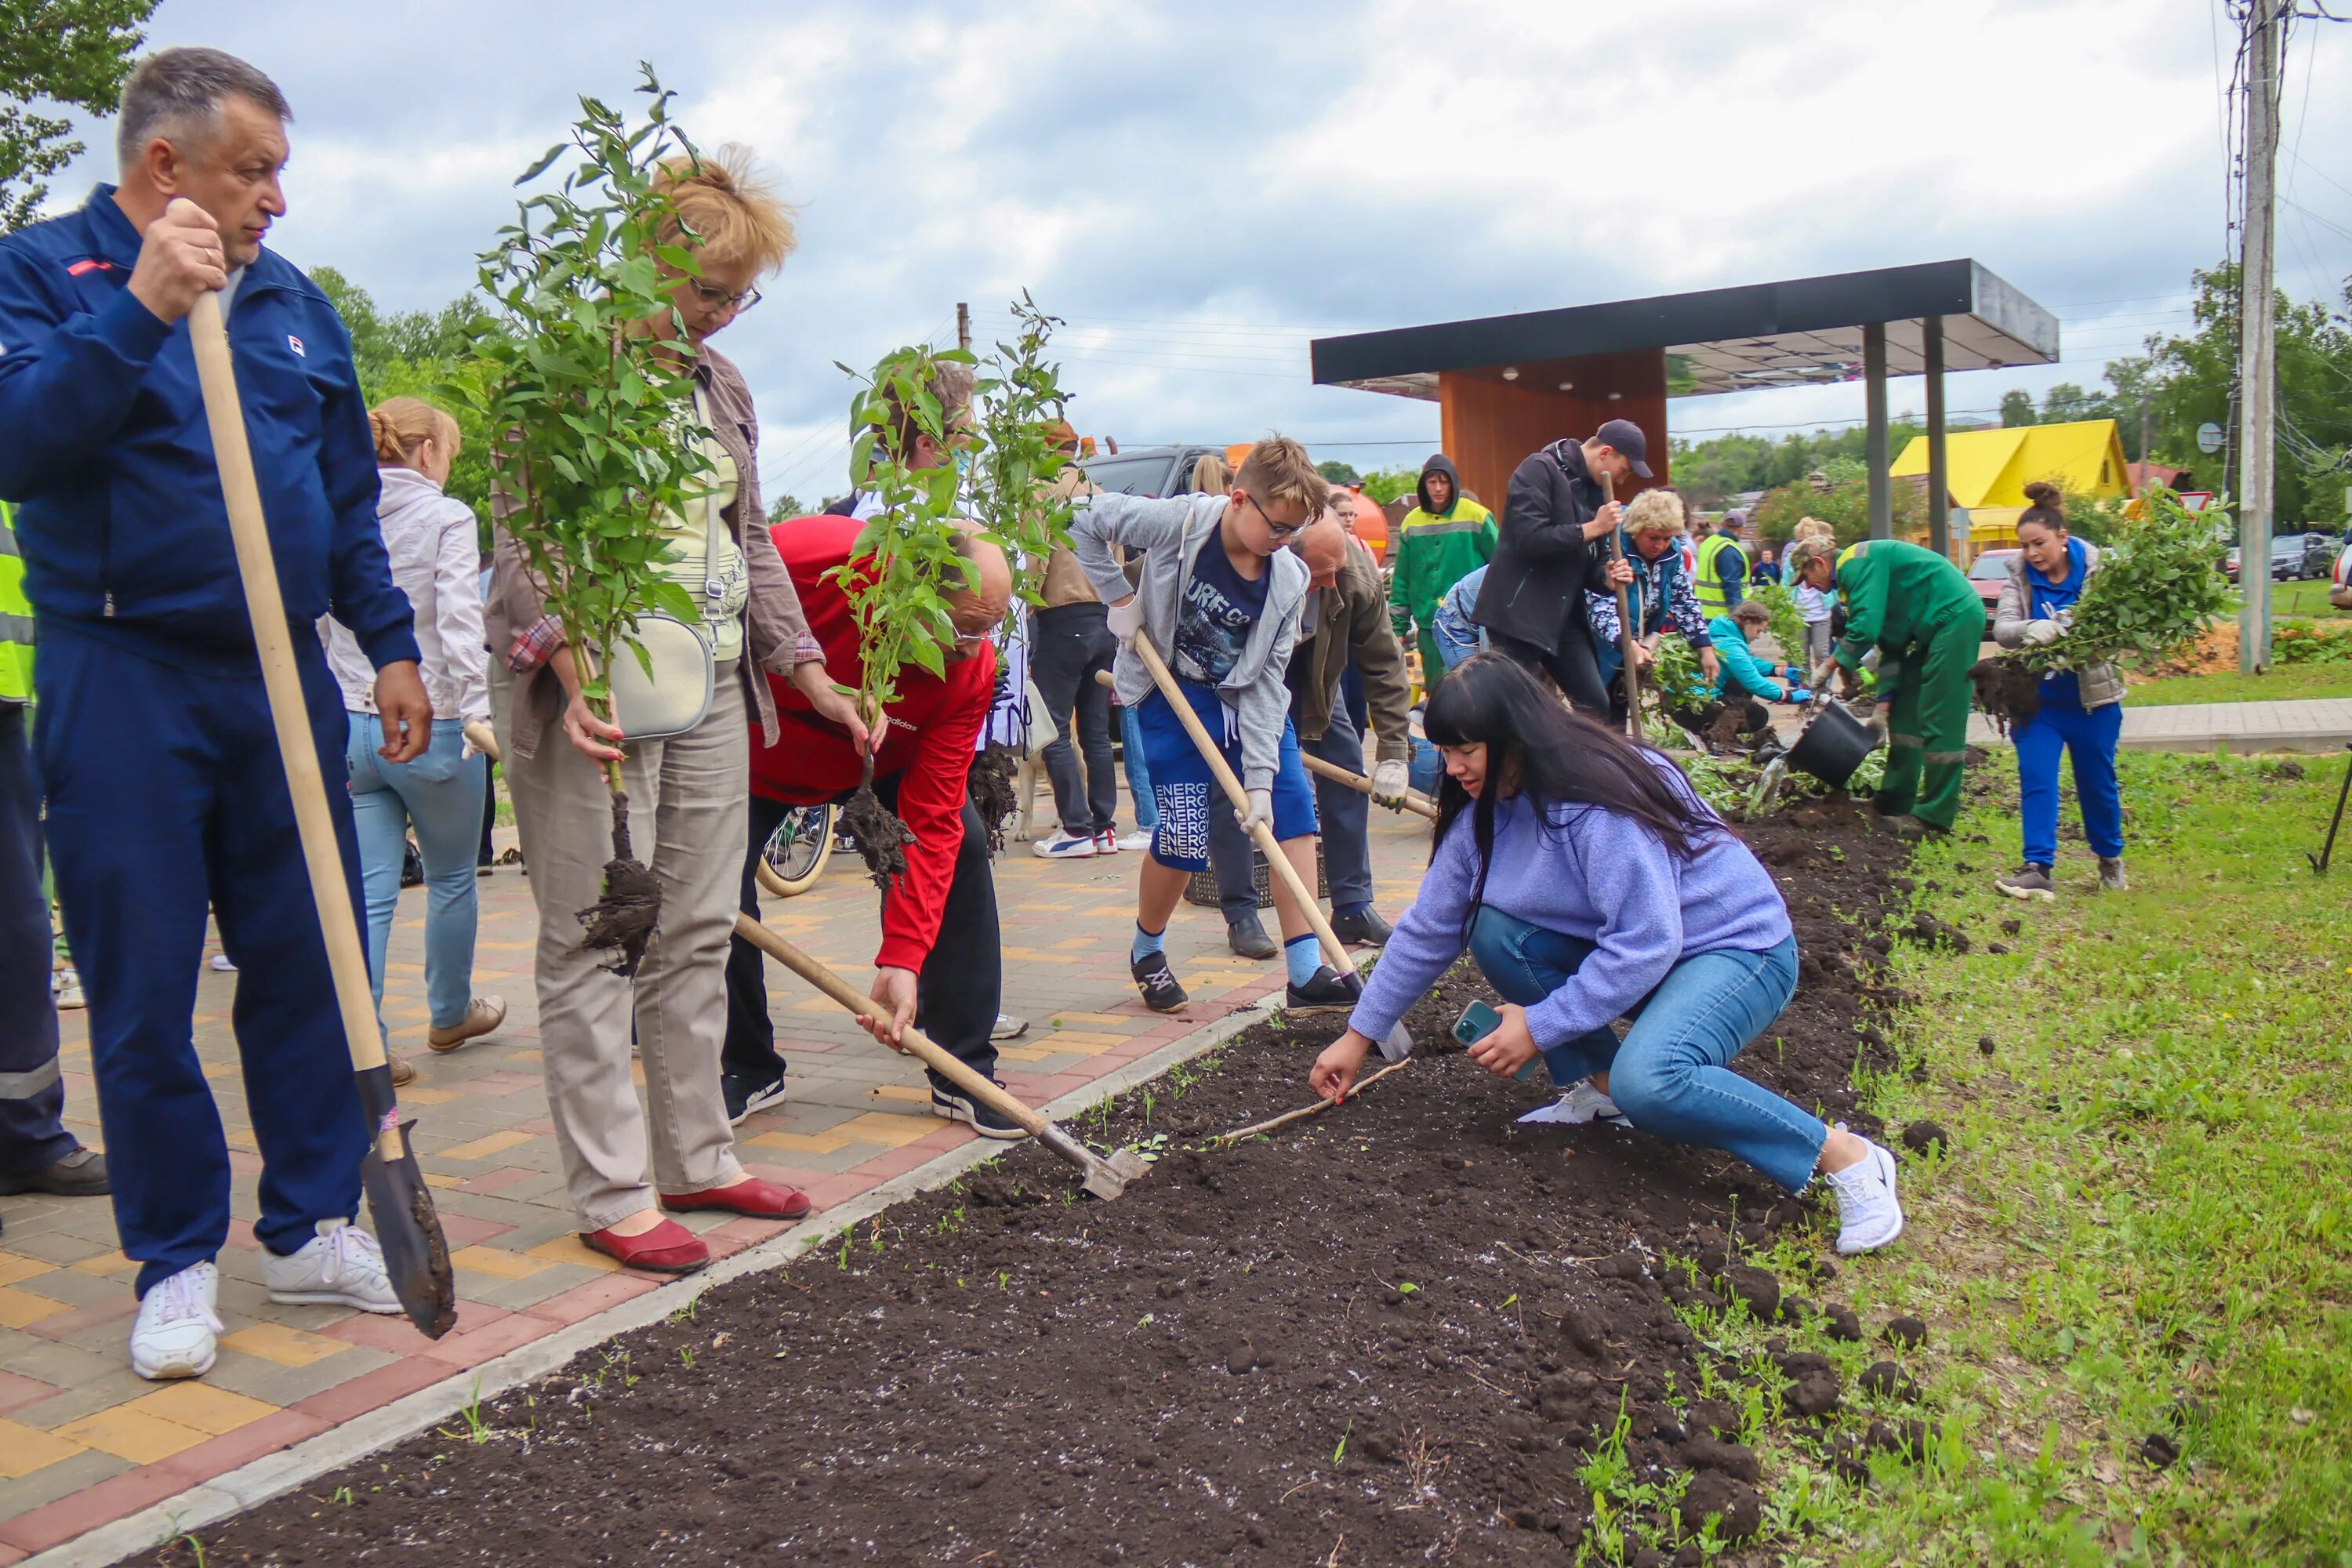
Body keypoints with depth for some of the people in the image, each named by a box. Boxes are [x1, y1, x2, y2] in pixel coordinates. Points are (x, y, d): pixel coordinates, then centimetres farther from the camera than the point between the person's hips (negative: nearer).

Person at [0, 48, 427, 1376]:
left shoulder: (296, 303, 14)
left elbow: (349, 500, 18)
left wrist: (391, 643, 13)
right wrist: (138, 309, -23)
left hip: (283, 678, 4)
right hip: (122, 682, -4)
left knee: (312, 965, 7)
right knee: (144, 992, 2)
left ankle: (312, 1228, 22)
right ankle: (177, 1263, 17)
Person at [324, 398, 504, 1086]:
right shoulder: (447, 517, -7)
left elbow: (318, 624, 10)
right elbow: (459, 621, -18)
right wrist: (477, 710, -22)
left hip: (348, 726, 4)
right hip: (429, 724, -4)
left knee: (368, 893, 4)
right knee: (451, 877, 16)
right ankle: (450, 1014, 32)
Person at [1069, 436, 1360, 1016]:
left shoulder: (1288, 578, -12)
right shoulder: (1178, 523, -22)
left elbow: (1266, 679, -12)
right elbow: (1083, 520, -11)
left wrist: (1259, 777, -18)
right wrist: (1118, 595, -15)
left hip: (1249, 701, 4)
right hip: (1175, 696, -4)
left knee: (1292, 811, -5)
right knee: (1183, 837, -8)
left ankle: (1306, 973, 1)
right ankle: (1147, 951, 21)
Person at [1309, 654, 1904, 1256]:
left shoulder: (1598, 801, -28)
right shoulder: (1486, 808, -2)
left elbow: (1644, 945, -30)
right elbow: (1428, 929, 4)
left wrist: (1541, 1026, -25)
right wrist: (1359, 1035, 6)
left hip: (1737, 948, -8)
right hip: (1629, 945, 8)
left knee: (1646, 1081, -34)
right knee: (1494, 929, -13)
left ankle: (1843, 1155, -15)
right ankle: (1599, 1090, 1)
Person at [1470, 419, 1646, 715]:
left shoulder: (1593, 489, 14)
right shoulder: (1540, 470, -11)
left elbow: (1585, 560, 17)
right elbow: (1530, 539, -24)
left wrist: (1606, 577, -5)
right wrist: (1592, 528, -18)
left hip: (1565, 616, 8)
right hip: (1521, 612, -8)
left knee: (1596, 706, 7)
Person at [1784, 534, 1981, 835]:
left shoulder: (1856, 563, -12)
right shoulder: (1856, 572, 19)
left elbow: (1866, 627, -23)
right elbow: (1891, 644, 20)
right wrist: (1884, 701, 15)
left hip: (1956, 617, -11)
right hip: (1937, 628, 11)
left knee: (1940, 721, -9)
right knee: (1904, 713, 13)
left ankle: (1935, 816, -6)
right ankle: (1896, 800, 19)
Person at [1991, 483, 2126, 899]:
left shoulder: (2098, 568, -9)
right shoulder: (2020, 574, -3)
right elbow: (2001, 627, -12)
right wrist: (2030, 630, -34)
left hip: (2092, 696, -1)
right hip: (2038, 697, 1)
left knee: (2097, 782, 13)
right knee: (2035, 780, -7)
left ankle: (2110, 859, 34)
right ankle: (2038, 869, -7)